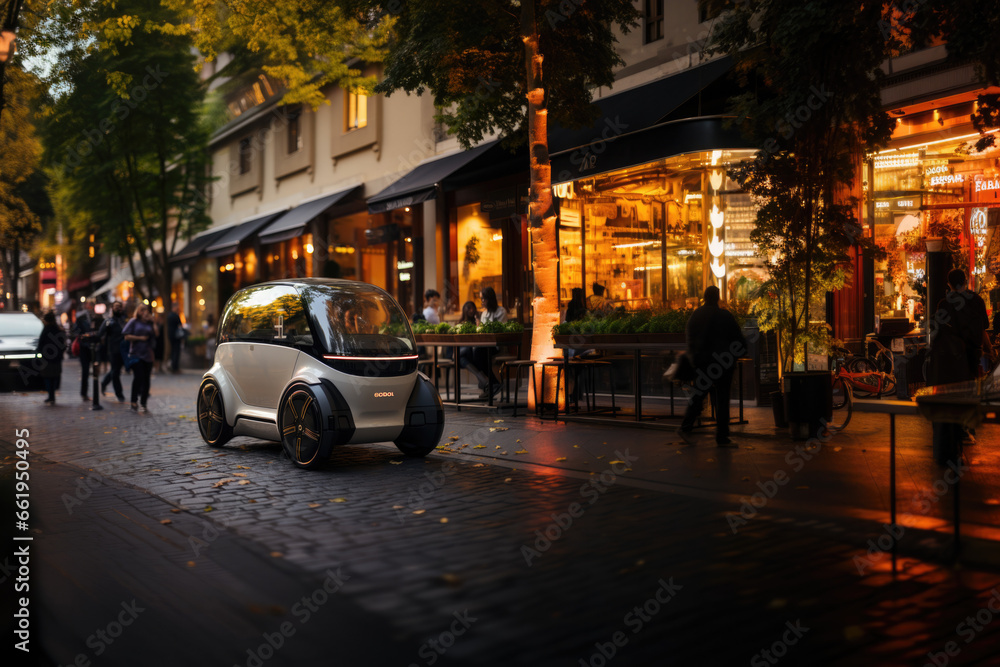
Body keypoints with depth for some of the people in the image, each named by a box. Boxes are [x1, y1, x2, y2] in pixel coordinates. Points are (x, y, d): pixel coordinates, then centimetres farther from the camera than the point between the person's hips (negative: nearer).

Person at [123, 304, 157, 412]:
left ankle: (143, 403, 13)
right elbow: (127, 337, -1)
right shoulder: (134, 322, 4)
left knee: (146, 379, 4)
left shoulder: (150, 323, 13)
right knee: (138, 377, -14)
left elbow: (156, 334, -2)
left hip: (148, 355, 4)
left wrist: (152, 321, -3)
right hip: (136, 354, -4)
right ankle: (134, 402, -1)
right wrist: (140, 338, -7)